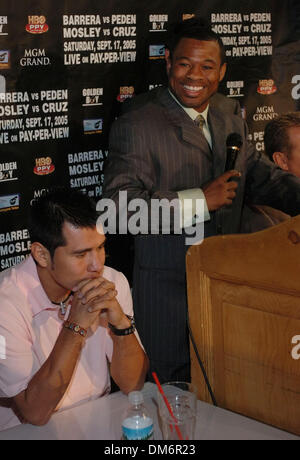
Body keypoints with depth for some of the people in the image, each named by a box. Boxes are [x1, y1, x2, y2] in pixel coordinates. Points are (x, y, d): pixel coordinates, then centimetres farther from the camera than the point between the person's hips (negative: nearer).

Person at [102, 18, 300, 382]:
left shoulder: (229, 113, 6)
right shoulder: (136, 125, -17)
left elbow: (256, 173, 13)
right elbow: (119, 203, -25)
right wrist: (199, 200, -27)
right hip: (166, 287, -6)